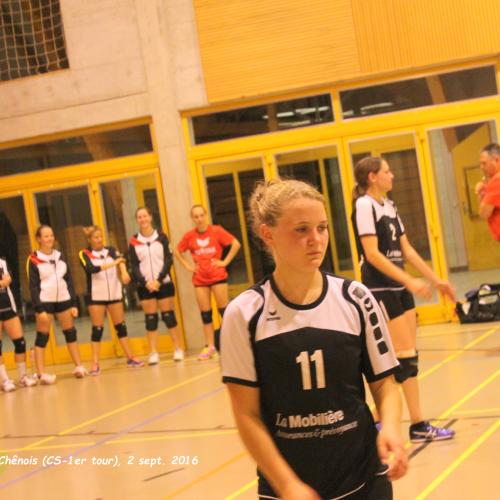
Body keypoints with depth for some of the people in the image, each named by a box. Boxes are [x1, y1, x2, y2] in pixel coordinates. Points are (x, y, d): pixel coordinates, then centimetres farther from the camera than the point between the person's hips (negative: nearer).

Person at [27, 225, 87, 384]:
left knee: (71, 333, 9)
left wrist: (73, 304, 6)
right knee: (42, 337, -4)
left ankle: (78, 366, 18)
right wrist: (39, 309, -15)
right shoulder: (34, 259, -5)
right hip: (45, 302, -5)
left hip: (63, 300, 5)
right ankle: (41, 374, -2)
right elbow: (33, 286, -8)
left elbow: (69, 280, 11)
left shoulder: (60, 256, 10)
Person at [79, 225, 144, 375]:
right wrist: (111, 264, -30)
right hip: (95, 296, -3)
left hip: (114, 294, 3)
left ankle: (130, 357, 15)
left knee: (121, 326, 7)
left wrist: (124, 271, -35)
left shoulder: (110, 250, 6)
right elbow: (90, 269, -21)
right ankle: (95, 363, -1)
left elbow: (120, 260, -13)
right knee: (97, 329, -3)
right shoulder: (84, 254, -3)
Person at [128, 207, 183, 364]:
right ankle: (153, 353, 4)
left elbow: (168, 260, -4)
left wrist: (159, 280, -14)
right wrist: (145, 283, -13)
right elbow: (134, 266, 1)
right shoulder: (134, 242, 1)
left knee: (169, 316, 1)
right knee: (150, 318, 1)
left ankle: (178, 349, 9)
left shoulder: (161, 236, 0)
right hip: (145, 286, 1)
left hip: (164, 283, -1)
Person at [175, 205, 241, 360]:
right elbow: (177, 251, 14)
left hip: (218, 277, -3)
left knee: (224, 310, 0)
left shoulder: (216, 231, -7)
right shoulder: (189, 236, 1)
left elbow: (236, 244, -7)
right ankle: (210, 346, 10)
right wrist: (187, 265, 4)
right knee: (205, 314, 4)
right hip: (200, 279, 3)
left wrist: (225, 261, -9)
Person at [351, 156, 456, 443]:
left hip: (400, 288, 9)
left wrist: (435, 280, 14)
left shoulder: (389, 206, 15)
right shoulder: (365, 206, -12)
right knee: (404, 357, -8)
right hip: (380, 290, -9)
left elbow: (406, 250, 17)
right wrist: (410, 281, -24)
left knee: (407, 356, 7)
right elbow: (372, 254, -19)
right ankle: (418, 425, -4)